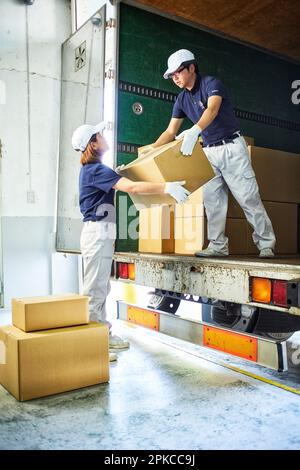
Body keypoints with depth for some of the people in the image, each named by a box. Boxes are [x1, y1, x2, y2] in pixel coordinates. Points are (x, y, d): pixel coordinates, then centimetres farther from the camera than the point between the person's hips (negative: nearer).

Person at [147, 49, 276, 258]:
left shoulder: (211, 83, -10)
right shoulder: (182, 99, 10)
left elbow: (212, 109, -31)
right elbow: (171, 131, 10)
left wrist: (194, 131, -49)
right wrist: (153, 148, -4)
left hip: (232, 147, -6)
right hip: (209, 151, 7)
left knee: (248, 197, -7)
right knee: (212, 200, 2)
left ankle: (266, 244, 2)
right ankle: (218, 246, 9)